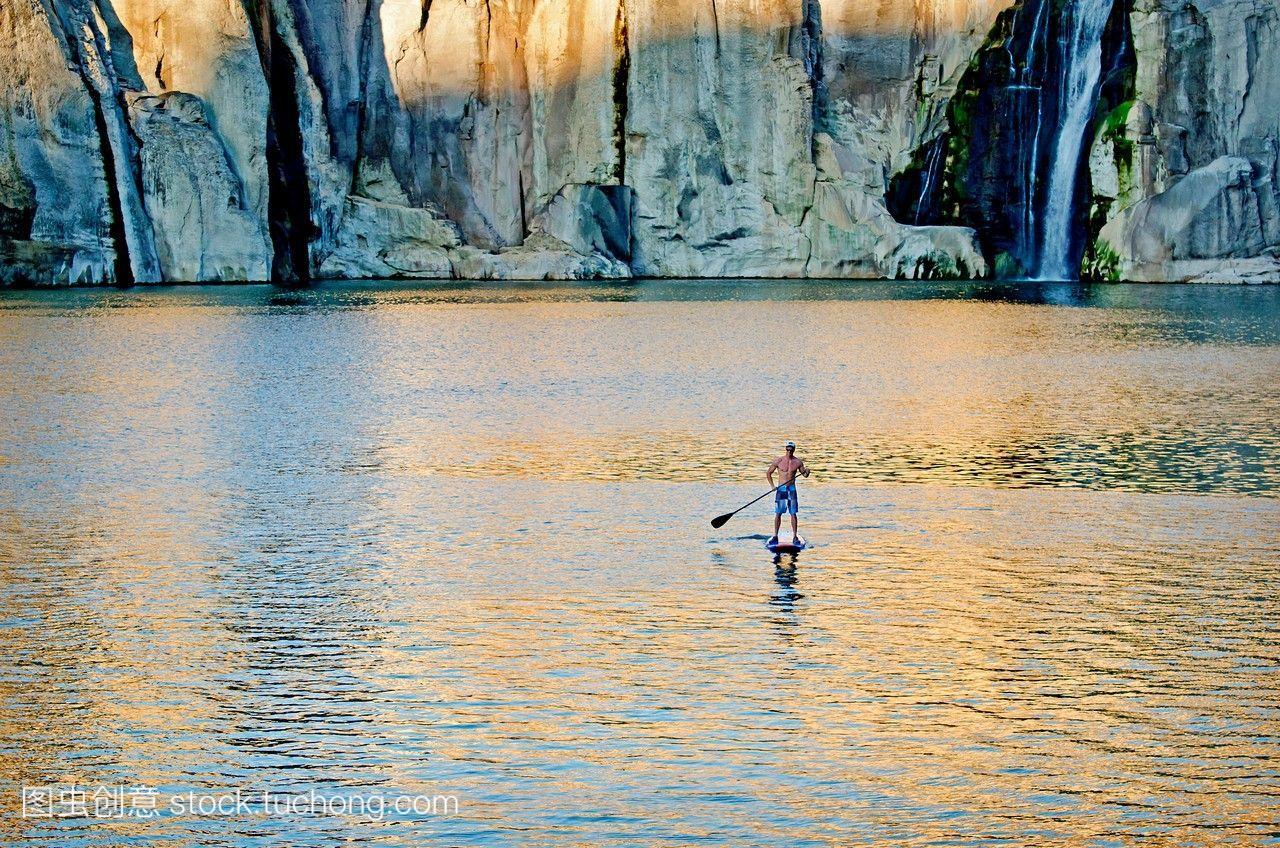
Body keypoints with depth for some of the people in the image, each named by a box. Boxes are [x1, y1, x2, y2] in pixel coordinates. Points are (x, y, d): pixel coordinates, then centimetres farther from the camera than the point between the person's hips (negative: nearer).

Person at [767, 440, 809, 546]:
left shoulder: (798, 462, 0)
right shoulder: (778, 461, -4)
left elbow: (804, 474, 12)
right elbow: (768, 473, 4)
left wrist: (807, 472, -12)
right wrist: (772, 486, -3)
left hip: (792, 489, 1)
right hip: (781, 489, -1)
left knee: (793, 513, 0)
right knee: (778, 513, 0)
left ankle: (795, 536, 6)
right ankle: (775, 536, 6)